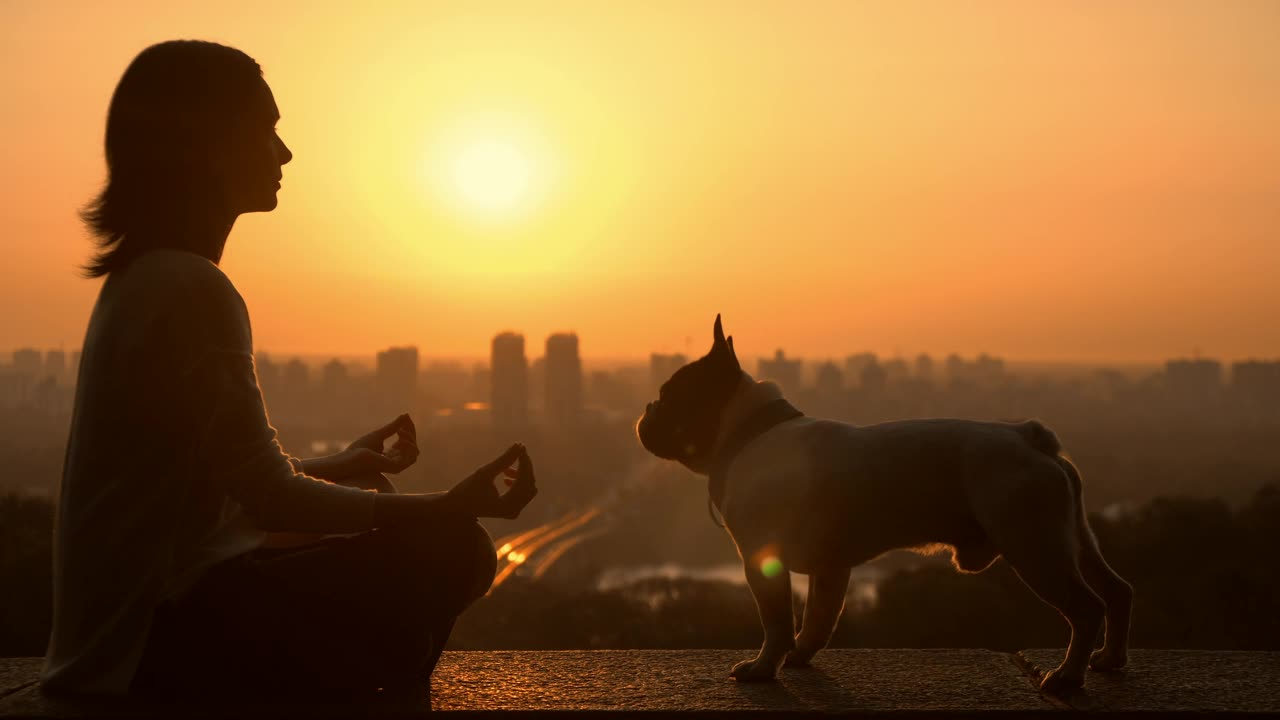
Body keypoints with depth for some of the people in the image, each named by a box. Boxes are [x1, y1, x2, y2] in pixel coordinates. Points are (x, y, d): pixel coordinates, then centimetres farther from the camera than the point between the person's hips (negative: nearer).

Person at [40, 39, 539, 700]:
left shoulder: (142, 280, 12)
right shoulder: (191, 290, -20)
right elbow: (269, 496, -21)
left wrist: (339, 467, 29)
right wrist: (446, 507, -19)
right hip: (162, 641, -10)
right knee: (449, 553, -14)